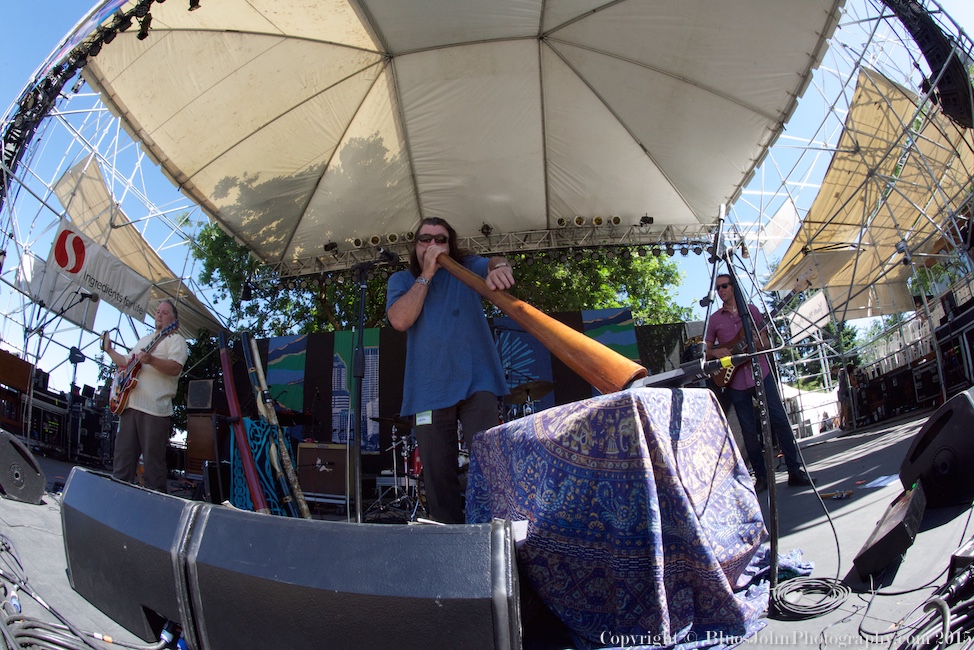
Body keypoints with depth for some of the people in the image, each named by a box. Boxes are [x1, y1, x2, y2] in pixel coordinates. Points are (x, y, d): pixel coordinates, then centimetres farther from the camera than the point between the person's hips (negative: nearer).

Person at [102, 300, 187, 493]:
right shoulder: (144, 339, 27)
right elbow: (126, 362, 35)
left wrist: (151, 360, -27)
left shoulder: (175, 340, 2)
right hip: (130, 404, 8)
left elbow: (175, 368, -14)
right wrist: (109, 350, 27)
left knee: (153, 460, -6)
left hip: (155, 408, -8)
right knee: (123, 457, 9)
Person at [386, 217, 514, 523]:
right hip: (428, 390, 1)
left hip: (475, 381, -1)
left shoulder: (466, 267, 13)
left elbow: (494, 263, -9)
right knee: (437, 472, 2)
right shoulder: (401, 280, 14)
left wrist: (499, 267, -34)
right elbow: (400, 320, -5)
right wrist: (426, 274, -6)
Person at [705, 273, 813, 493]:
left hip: (760, 373, 0)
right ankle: (761, 476, 12)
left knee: (780, 420, -4)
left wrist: (759, 342, -14)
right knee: (749, 430, 4)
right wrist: (715, 352, -10)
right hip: (735, 381, 1)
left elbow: (766, 343, 8)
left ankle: (795, 471, 4)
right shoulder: (714, 319, 8)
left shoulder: (751, 310, 8)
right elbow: (707, 351, 12)